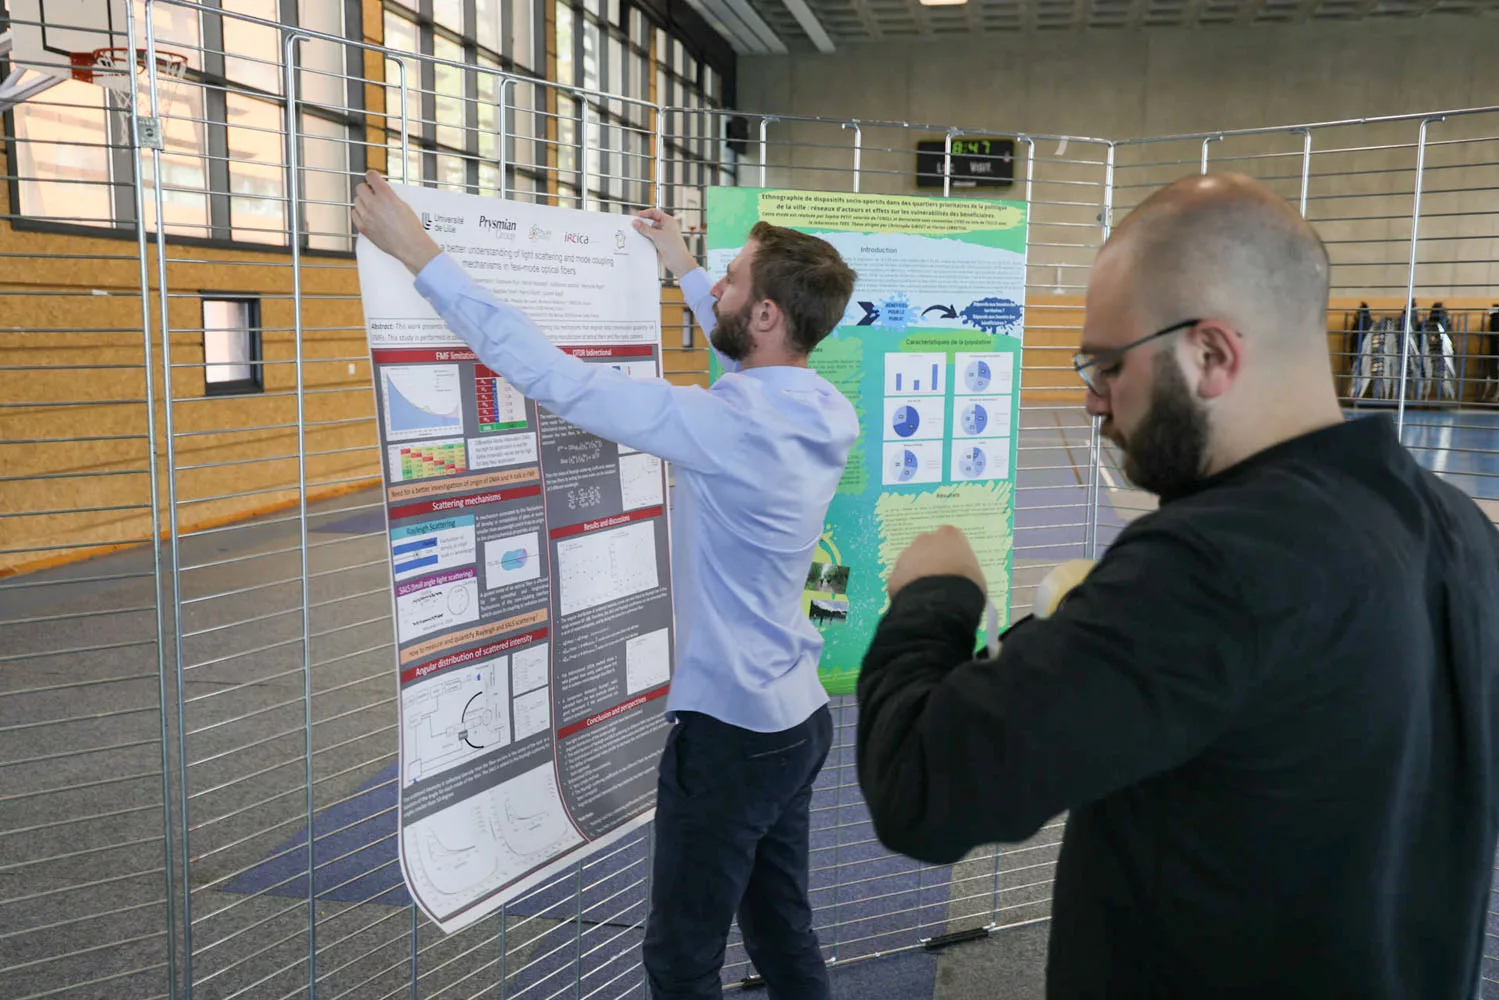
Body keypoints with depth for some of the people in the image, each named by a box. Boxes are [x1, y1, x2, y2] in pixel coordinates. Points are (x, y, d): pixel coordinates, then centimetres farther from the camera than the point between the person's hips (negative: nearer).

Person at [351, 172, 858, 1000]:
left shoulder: (729, 426, -26)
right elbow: (755, 365, 22)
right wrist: (684, 270, 33)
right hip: (798, 717, 9)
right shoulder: (825, 411, -2)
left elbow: (552, 378, -25)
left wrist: (420, 254, -17)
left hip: (729, 732, -8)